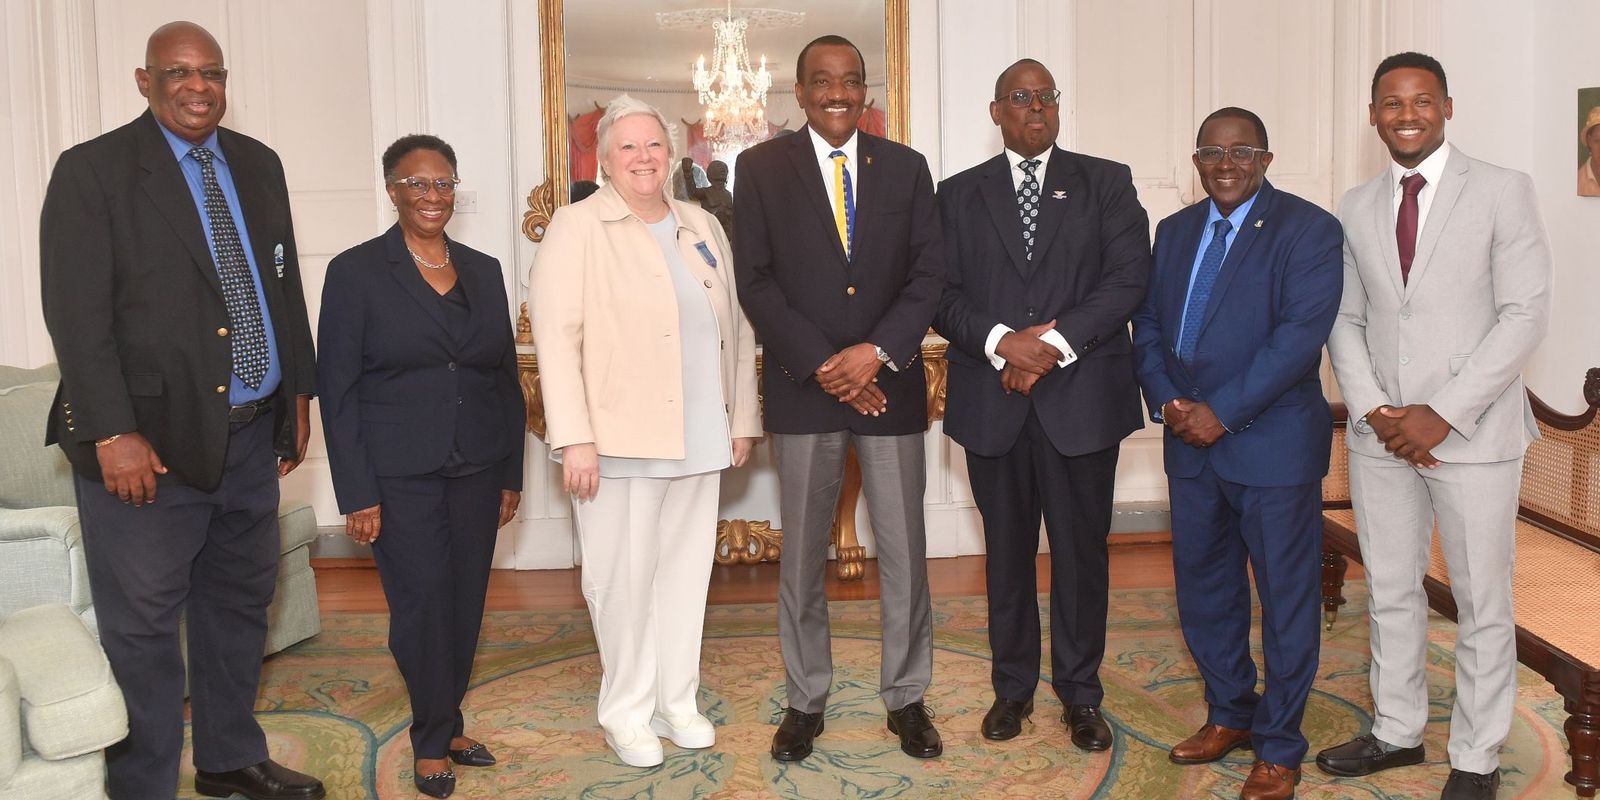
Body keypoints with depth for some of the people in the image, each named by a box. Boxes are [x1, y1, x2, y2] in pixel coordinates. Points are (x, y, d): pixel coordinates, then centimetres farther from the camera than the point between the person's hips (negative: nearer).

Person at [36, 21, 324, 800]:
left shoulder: (258, 164, 11)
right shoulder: (93, 170, -6)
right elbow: (75, 313, -12)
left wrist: (299, 391, 13)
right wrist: (114, 433, -18)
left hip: (252, 433, 6)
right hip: (150, 439, -6)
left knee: (239, 604, 17)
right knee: (142, 625, 2)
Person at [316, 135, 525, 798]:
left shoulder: (484, 271, 9)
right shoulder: (355, 271, -3)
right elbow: (338, 389, -5)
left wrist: (510, 474, 10)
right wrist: (356, 495, -10)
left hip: (477, 471, 4)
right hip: (400, 476, -4)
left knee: (466, 603, 7)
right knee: (422, 605, -1)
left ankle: (444, 725, 25)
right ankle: (432, 742, 17)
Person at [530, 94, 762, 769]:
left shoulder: (702, 228, 13)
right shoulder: (578, 228, -4)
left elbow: (736, 329, 15)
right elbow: (557, 337, -10)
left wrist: (742, 419, 12)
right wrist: (574, 439, -16)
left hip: (699, 439, 5)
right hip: (618, 437, -5)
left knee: (686, 569, 11)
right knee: (624, 577, 3)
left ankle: (676, 699, 26)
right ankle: (627, 710, 20)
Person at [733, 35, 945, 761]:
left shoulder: (906, 167, 6)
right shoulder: (760, 168, 2)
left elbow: (928, 273, 2)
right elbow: (755, 282, -4)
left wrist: (876, 353, -13)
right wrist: (822, 365, -13)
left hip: (890, 383, 1)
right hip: (802, 388, -1)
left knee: (904, 552, 6)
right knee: (802, 555, 8)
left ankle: (906, 698, 22)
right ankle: (805, 701, 23)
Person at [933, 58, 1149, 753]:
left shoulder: (1106, 183, 8)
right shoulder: (958, 195, 11)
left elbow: (1129, 277, -4)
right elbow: (941, 293, 1)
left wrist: (1055, 343, -15)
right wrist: (1000, 341, -16)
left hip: (1082, 397, -1)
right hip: (992, 402, 1)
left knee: (1081, 550, 6)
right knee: (1007, 551, 11)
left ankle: (1080, 694, 21)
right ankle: (1013, 687, 25)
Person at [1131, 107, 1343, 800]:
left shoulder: (1308, 230, -7)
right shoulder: (1175, 231, 13)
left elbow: (1301, 333, -17)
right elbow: (1148, 323, 10)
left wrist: (1222, 412, -20)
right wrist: (1166, 400, -7)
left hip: (1272, 440, -6)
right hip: (1190, 438, 6)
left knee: (1285, 595, 5)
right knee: (1202, 586, 14)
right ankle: (1229, 714, 33)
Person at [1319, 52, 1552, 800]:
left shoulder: (1503, 190, -4)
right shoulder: (1355, 207, 8)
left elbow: (1525, 314, -10)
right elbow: (1345, 319, 8)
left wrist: (1443, 414, -16)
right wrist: (1372, 409, -7)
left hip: (1473, 432, -4)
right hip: (1381, 433, 4)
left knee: (1482, 603, 6)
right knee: (1389, 593, 13)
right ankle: (1396, 731, 30)